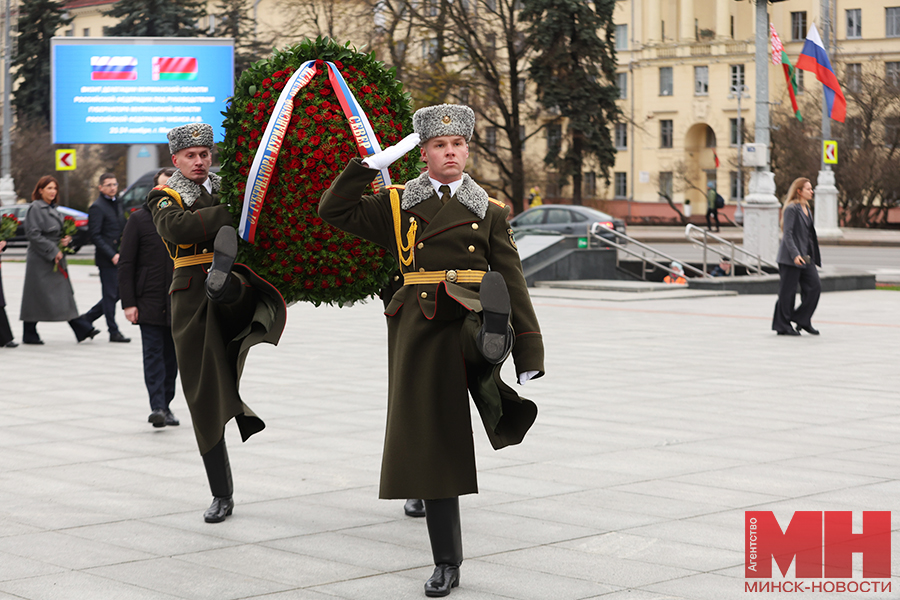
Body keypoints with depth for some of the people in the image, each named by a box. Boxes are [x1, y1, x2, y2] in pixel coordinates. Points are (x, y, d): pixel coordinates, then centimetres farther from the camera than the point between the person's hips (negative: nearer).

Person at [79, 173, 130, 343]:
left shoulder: (117, 204, 16)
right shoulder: (97, 207, -10)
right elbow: (95, 236, -15)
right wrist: (112, 255, -20)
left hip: (118, 257, 8)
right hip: (106, 259, -8)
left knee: (116, 293, 12)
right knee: (110, 295, -2)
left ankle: (87, 319, 24)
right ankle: (113, 332, 6)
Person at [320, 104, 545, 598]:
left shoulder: (490, 212, 10)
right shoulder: (397, 205, 11)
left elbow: (512, 283, 6)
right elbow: (333, 210, 3)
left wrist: (529, 357, -1)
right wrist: (374, 163, -3)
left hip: (470, 321, 0)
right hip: (418, 329, 1)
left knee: (489, 290, -37)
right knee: (431, 441, 2)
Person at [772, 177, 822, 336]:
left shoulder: (806, 209, 15)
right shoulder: (791, 208, -11)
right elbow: (787, 234, -18)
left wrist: (812, 256, 21)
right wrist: (795, 254, -26)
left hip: (805, 257, 9)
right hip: (790, 258, -9)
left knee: (815, 286, 0)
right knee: (787, 291, -2)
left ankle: (803, 320, 10)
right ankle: (782, 326, 7)